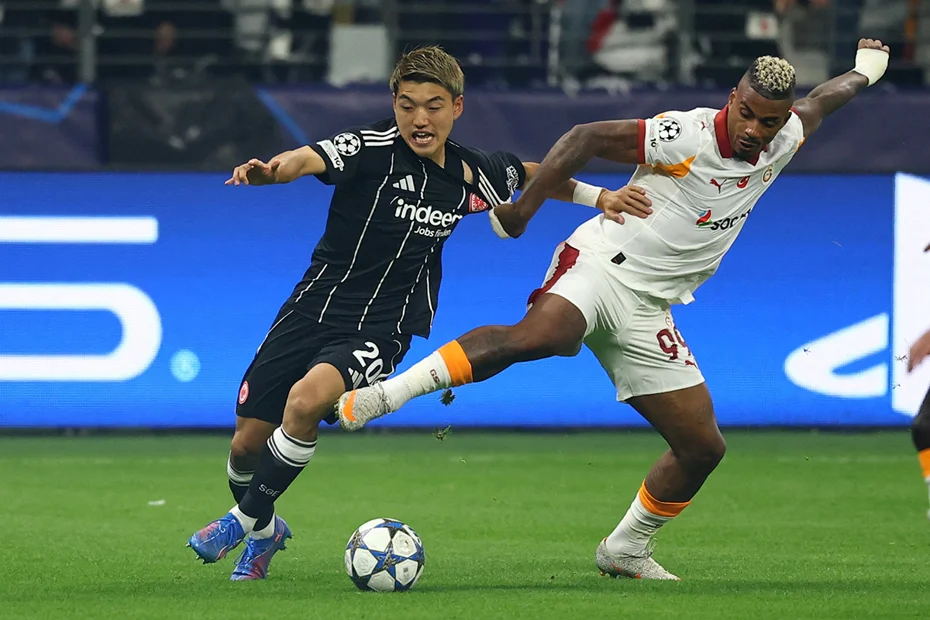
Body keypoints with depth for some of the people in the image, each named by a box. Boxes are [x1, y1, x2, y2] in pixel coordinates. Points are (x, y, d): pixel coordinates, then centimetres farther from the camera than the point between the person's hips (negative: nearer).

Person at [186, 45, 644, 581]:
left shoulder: (474, 176, 2)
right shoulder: (374, 148, -10)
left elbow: (533, 174, 25)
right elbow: (307, 160, -30)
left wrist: (596, 196, 11)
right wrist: (269, 170, -52)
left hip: (378, 332, 0)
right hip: (313, 309, 0)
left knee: (307, 399, -30)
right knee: (247, 443, 1)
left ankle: (245, 519, -10)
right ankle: (266, 532, 35)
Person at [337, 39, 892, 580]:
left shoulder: (784, 141, 5)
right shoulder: (688, 137, -16)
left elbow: (816, 105, 28)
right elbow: (586, 138, -15)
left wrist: (863, 72, 47)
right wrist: (522, 208, -17)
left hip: (646, 311, 7)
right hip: (599, 267, -7)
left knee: (703, 447, 4)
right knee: (538, 336, -39)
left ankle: (626, 550, 25)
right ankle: (386, 393, -37)